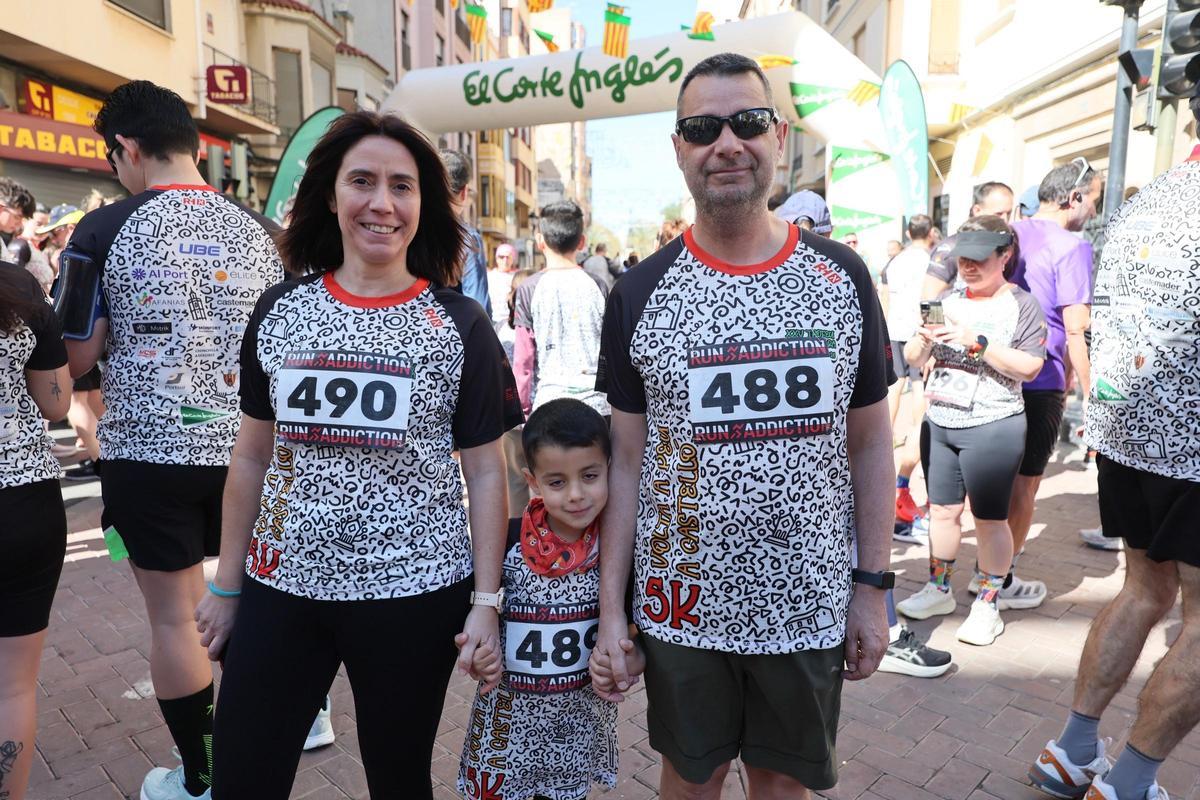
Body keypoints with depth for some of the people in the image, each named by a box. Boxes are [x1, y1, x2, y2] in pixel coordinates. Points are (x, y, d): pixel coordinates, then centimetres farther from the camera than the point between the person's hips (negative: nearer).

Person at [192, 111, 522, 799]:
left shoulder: (461, 324, -5)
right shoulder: (279, 312, 2)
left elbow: (486, 473, -4)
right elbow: (252, 457, 8)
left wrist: (487, 601, -7)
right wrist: (227, 586, 10)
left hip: (414, 594, -2)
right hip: (281, 586, 3)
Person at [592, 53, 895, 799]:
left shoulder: (843, 277, -3)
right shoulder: (638, 294, -6)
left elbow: (870, 442, 2)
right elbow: (627, 460, -3)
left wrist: (873, 586, 1)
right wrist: (610, 608, -4)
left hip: (810, 605, 1)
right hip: (683, 604, 0)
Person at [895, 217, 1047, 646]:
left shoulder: (1021, 304, -4)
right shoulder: (950, 301, 9)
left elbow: (1029, 367, -15)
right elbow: (912, 359, 8)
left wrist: (976, 342, -23)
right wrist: (924, 340, -14)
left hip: (993, 427, -5)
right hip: (940, 422, 5)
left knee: (990, 517, 3)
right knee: (942, 510, 13)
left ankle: (988, 604, 17)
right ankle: (939, 589, 27)